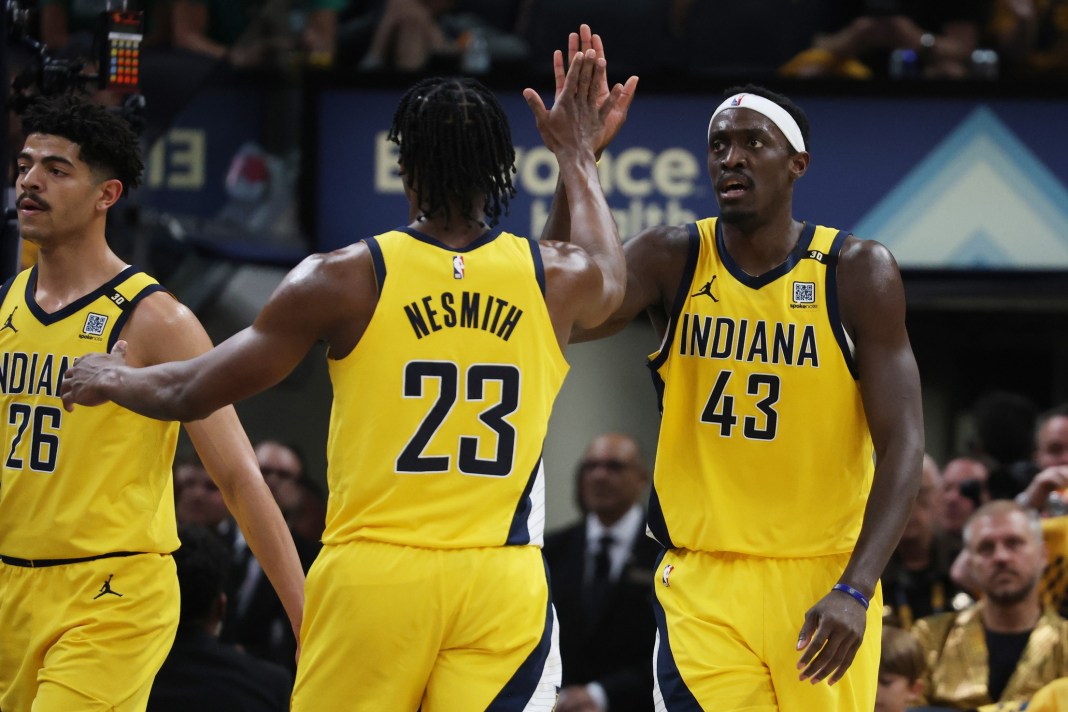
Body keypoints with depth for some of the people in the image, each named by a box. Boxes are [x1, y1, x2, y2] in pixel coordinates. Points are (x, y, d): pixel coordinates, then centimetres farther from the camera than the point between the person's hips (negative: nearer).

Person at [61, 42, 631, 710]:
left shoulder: (346, 279, -4)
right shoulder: (556, 279, 2)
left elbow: (190, 394, 7)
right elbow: (611, 277, 32)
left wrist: (113, 379, 29)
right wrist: (578, 157, 46)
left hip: (371, 577, -1)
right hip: (503, 581, 1)